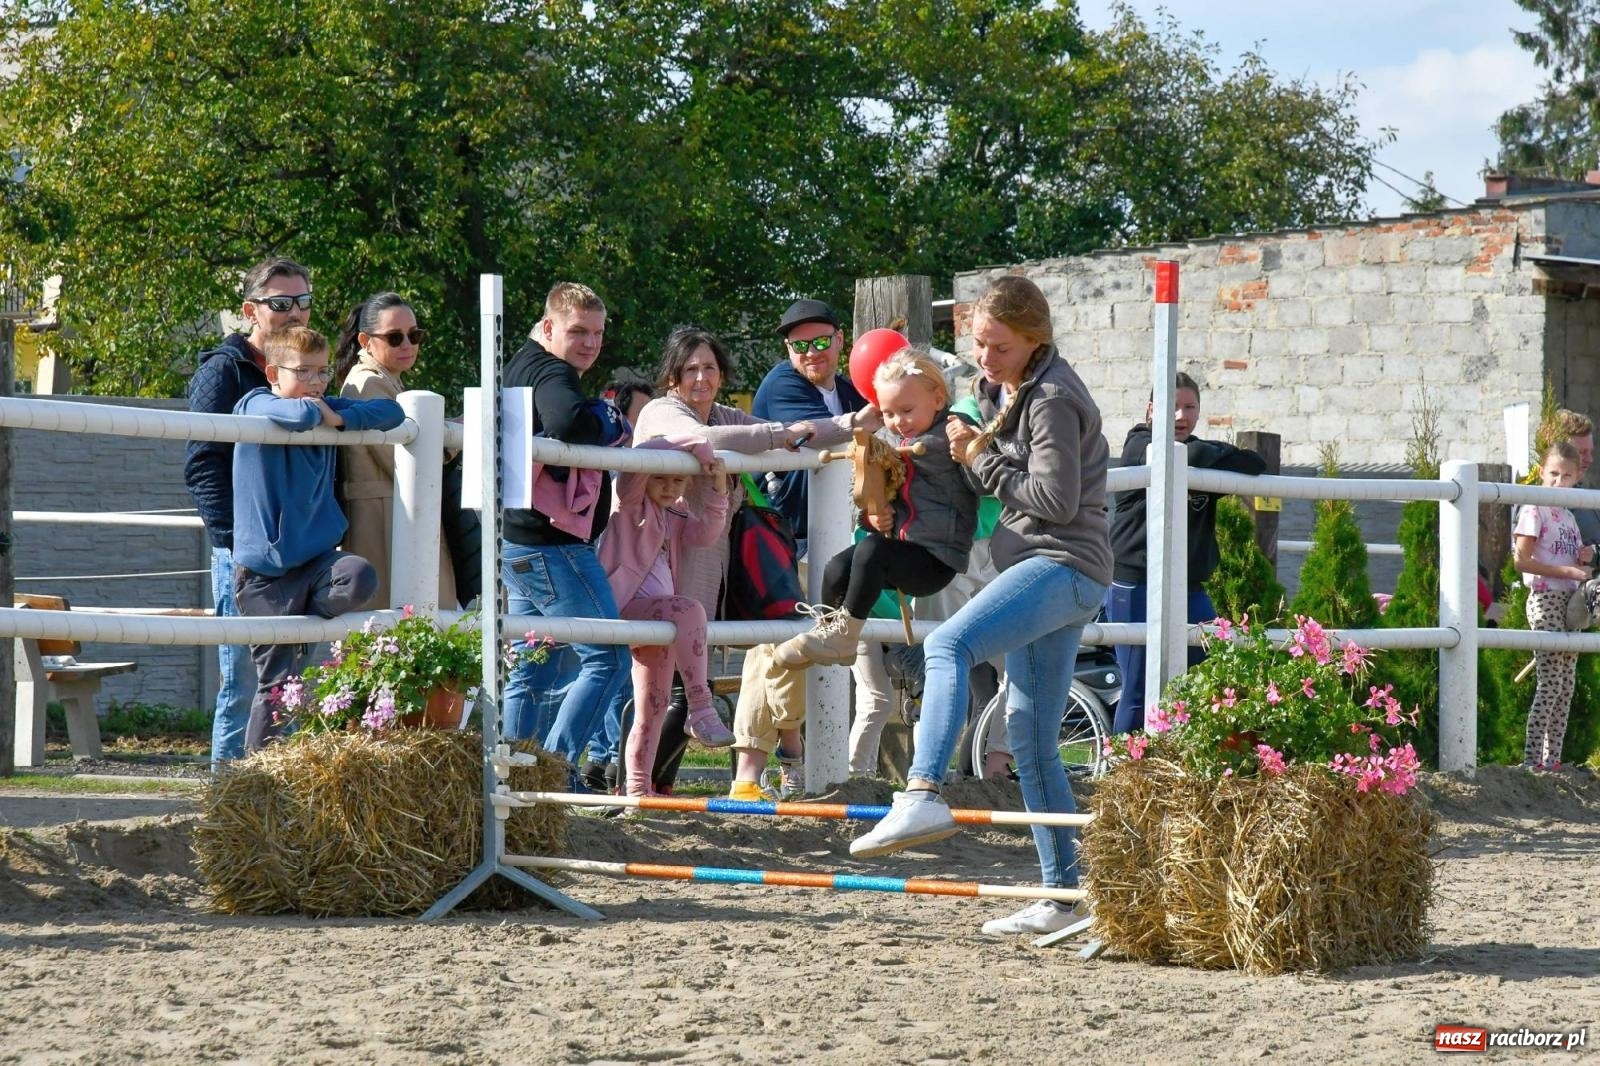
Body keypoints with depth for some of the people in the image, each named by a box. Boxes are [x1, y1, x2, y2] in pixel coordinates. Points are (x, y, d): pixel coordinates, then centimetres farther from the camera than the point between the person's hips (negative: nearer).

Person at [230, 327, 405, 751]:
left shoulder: (327, 408, 10)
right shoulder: (257, 406, -8)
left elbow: (391, 412, 4)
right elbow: (300, 414, -30)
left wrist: (339, 418, -9)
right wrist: (317, 412, -7)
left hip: (318, 555, 5)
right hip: (267, 566, -5)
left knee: (360, 578, -28)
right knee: (276, 681, -4)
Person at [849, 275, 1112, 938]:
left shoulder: (1052, 399, -11)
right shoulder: (999, 391, 18)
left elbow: (1054, 499, -18)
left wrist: (980, 461, -10)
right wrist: (973, 452, 14)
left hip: (1061, 564, -11)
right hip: (1040, 569, 11)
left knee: (948, 646, -31)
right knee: (1030, 739, 9)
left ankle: (922, 797, -47)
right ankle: (1065, 892, 12)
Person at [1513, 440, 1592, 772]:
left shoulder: (1568, 517, 17)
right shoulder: (1535, 511, -7)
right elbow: (1521, 560, -16)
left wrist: (1585, 558, 3)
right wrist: (1568, 571, -19)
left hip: (1570, 603, 8)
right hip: (1546, 600, -8)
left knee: (1566, 688, 6)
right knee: (1550, 685, -13)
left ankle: (1552, 759, 10)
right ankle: (1532, 761, -13)